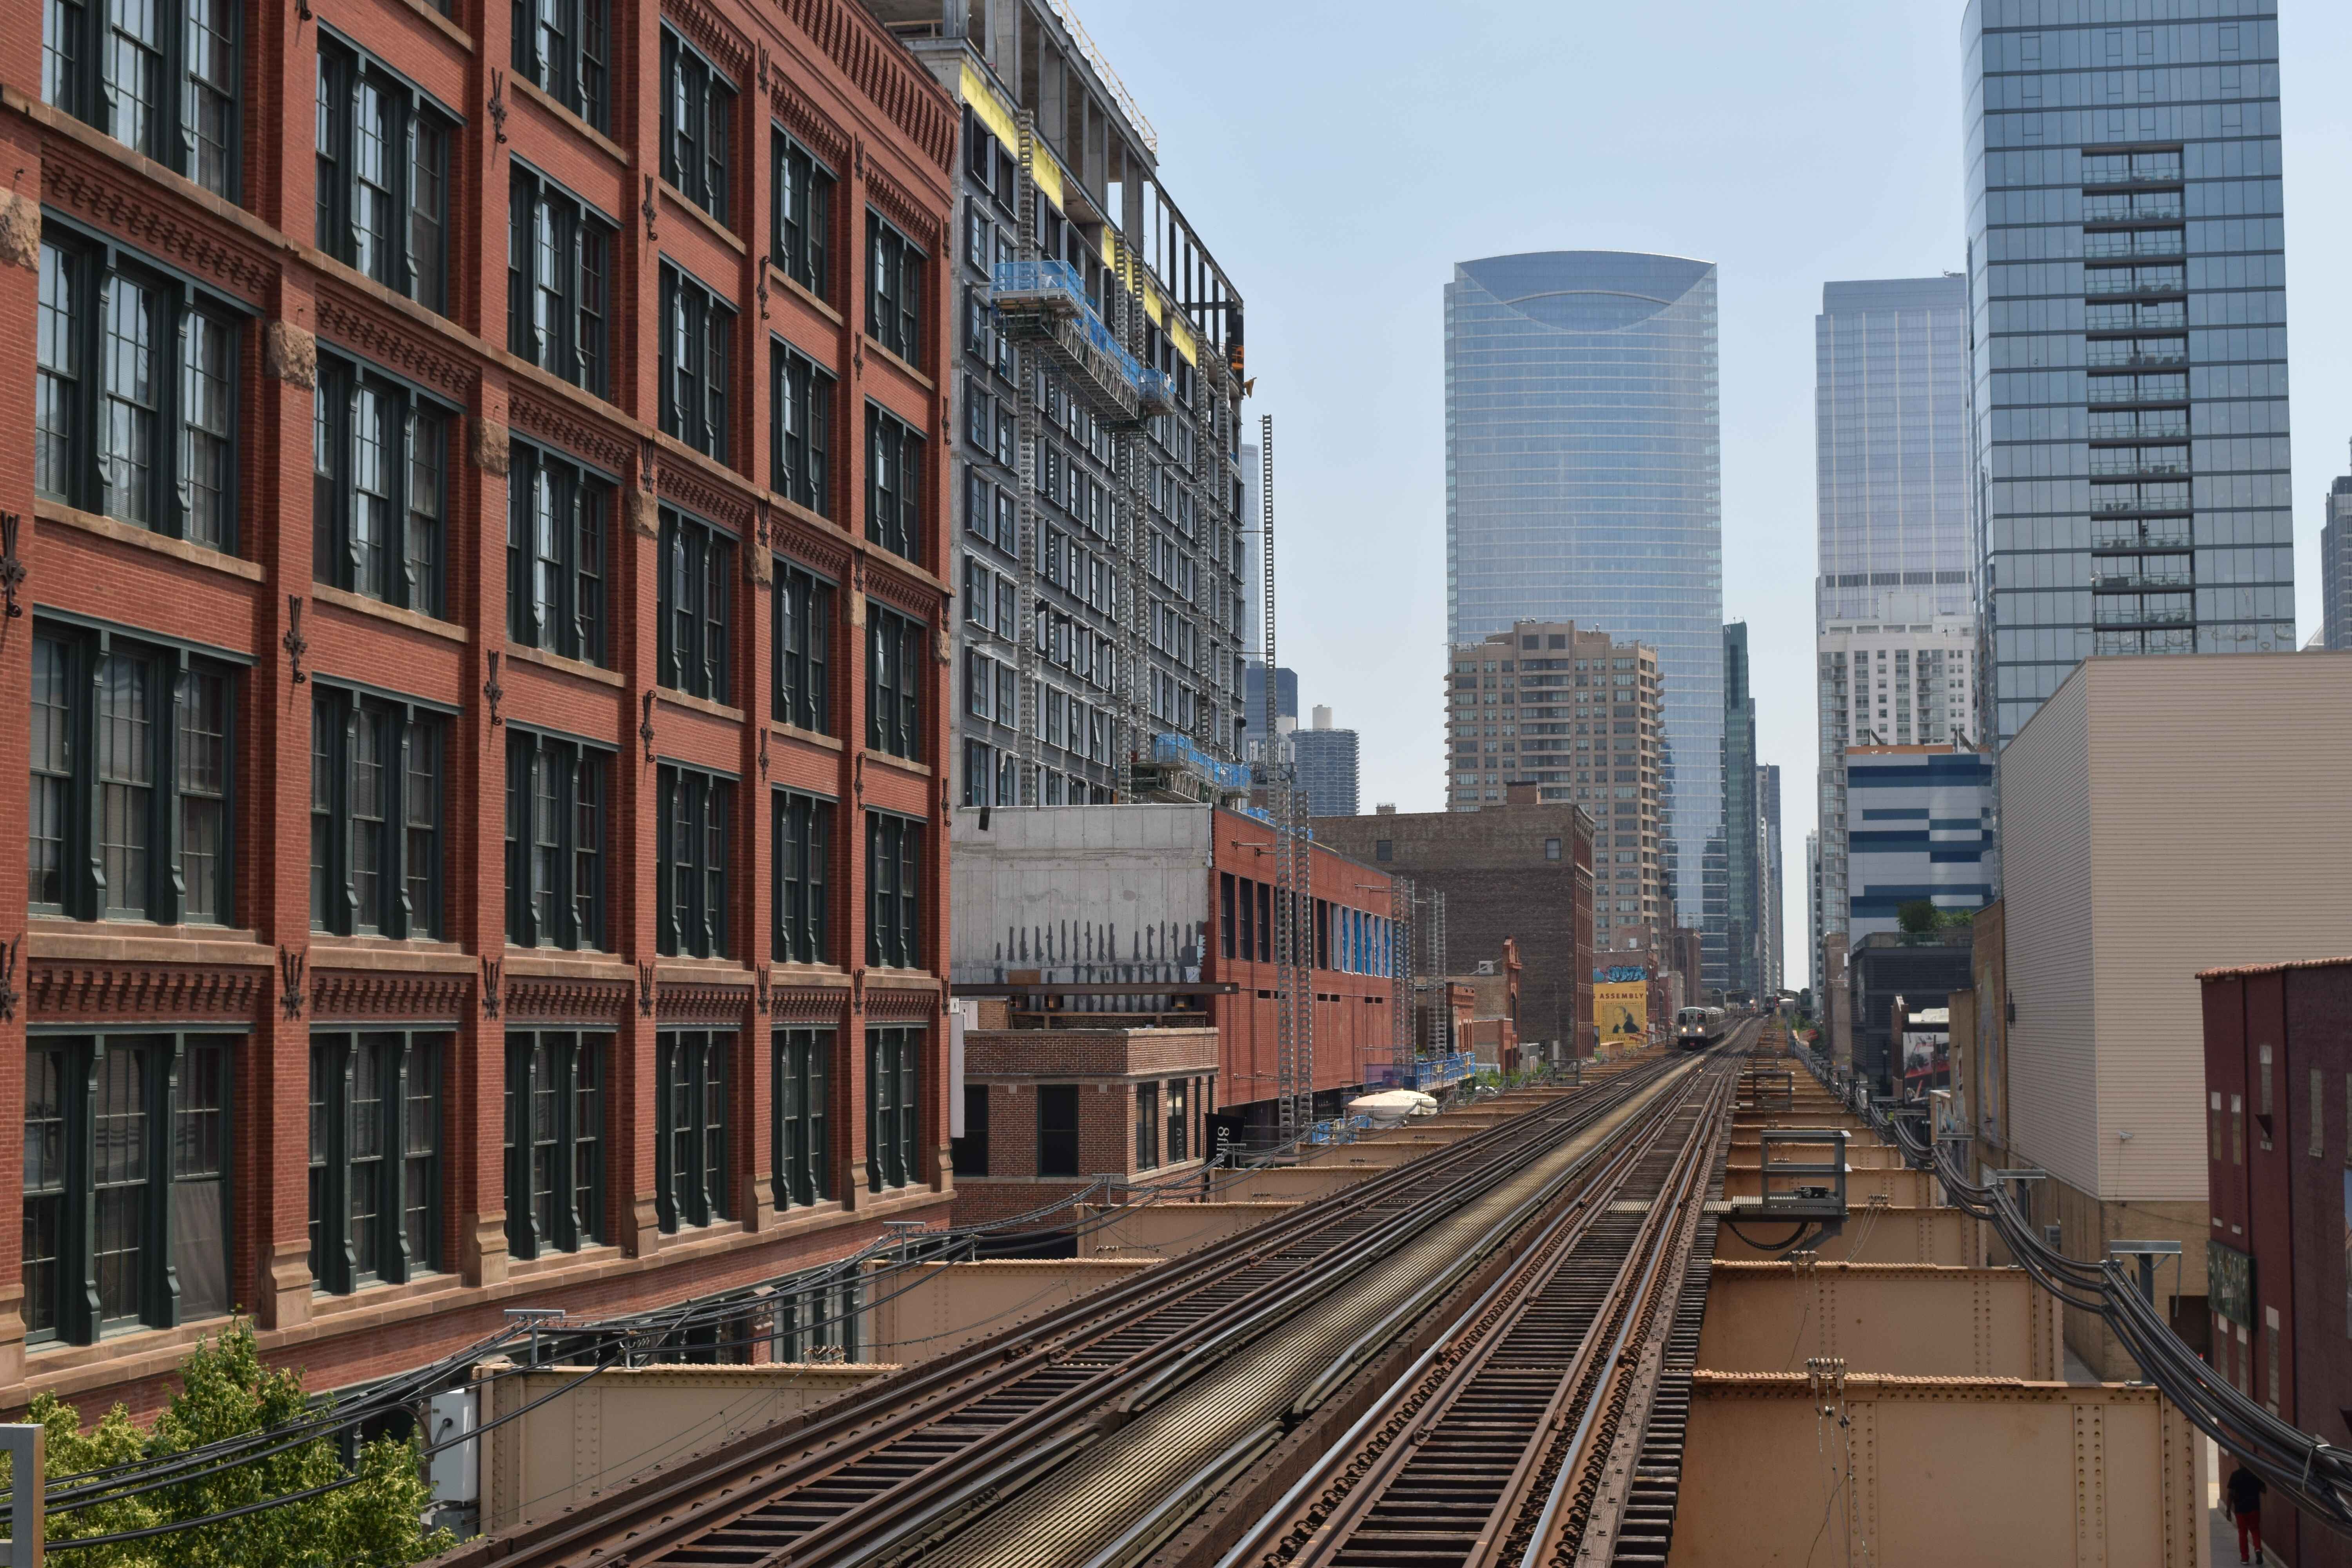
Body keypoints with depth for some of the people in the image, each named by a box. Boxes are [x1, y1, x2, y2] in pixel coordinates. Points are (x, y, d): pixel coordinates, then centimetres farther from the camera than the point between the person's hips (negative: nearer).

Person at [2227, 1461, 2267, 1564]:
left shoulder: (2235, 1475, -8)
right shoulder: (2256, 1474, -2)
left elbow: (2231, 1493, -11)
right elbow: (2264, 1490, 4)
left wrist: (2229, 1509, -4)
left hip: (2240, 1508, -1)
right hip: (2254, 1507, 1)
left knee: (2243, 1532, 10)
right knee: (2255, 1530, 16)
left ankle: (2244, 1557, 12)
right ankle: (2258, 1549, -8)